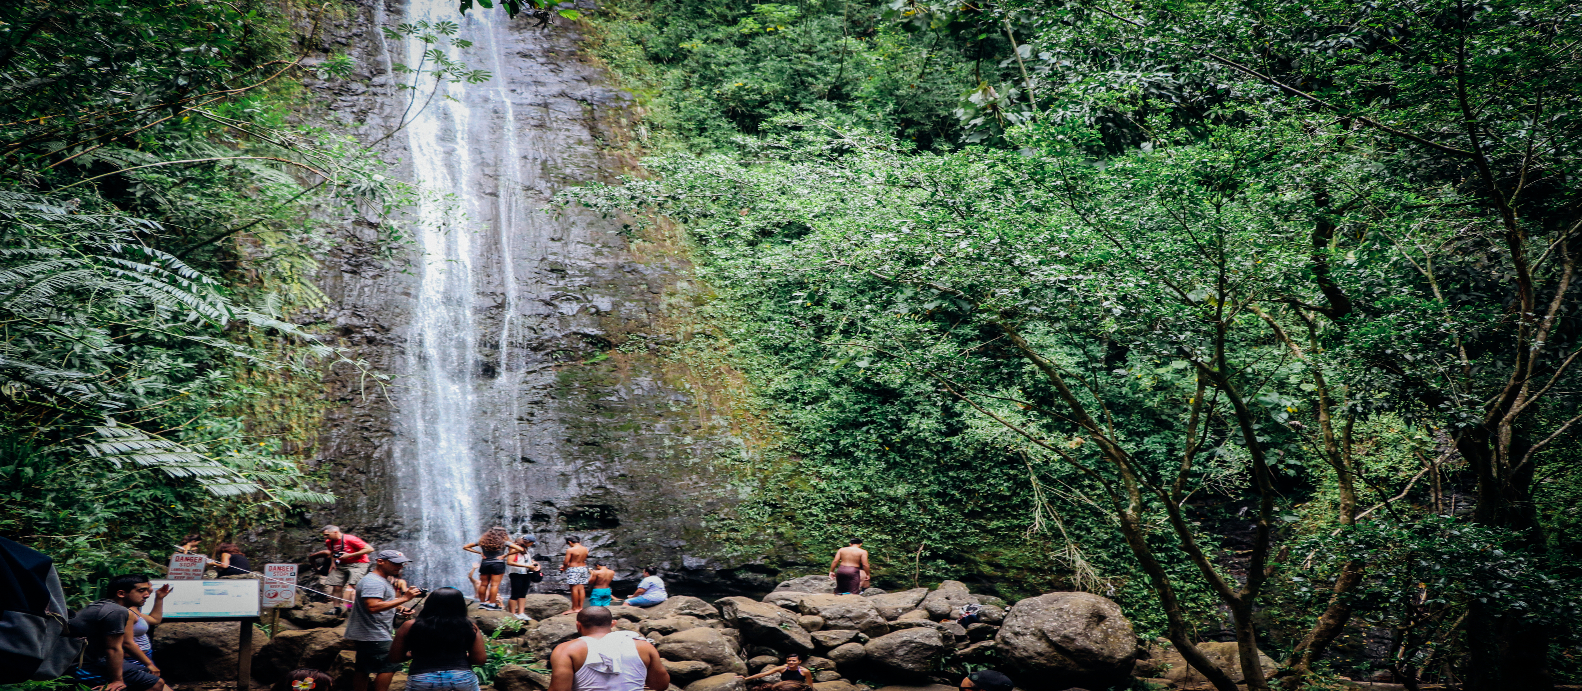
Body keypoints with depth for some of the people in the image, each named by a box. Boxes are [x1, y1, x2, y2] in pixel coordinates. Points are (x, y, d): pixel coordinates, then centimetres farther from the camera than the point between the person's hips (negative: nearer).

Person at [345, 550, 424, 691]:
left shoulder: (382, 580, 17)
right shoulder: (373, 582, -18)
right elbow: (372, 606, -32)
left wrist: (398, 609, 11)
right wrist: (404, 598, -30)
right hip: (374, 637, -11)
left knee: (362, 669, 13)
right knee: (388, 666, -10)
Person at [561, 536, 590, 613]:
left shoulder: (570, 550, -14)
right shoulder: (585, 549, 5)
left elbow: (566, 562, -13)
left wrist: (564, 568, 5)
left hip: (573, 569, -7)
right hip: (583, 568, 7)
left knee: (574, 588, -3)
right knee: (581, 588, 10)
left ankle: (575, 608, 0)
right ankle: (580, 607, 13)